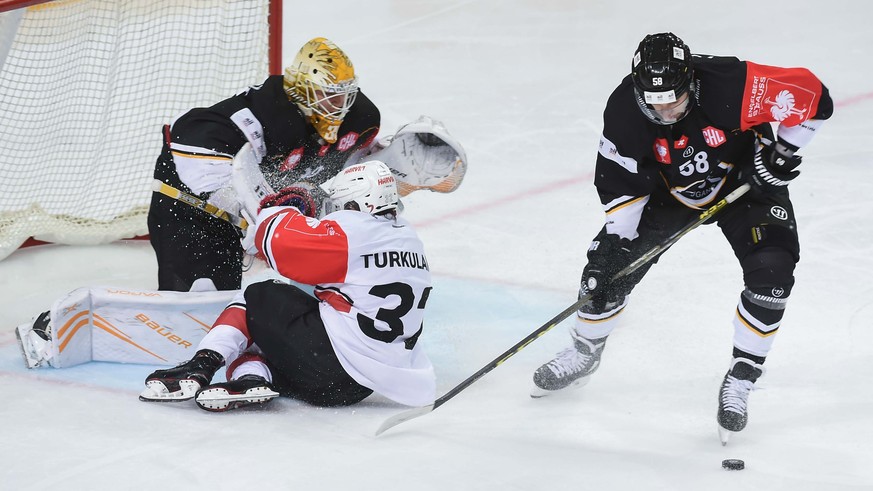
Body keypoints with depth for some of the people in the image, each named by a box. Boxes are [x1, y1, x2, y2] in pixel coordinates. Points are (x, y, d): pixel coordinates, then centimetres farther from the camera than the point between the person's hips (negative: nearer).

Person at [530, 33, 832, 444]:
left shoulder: (729, 84, -37)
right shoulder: (624, 110, -27)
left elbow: (812, 96, -27)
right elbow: (621, 185, -15)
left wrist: (778, 152, -24)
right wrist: (616, 241, -23)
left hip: (744, 182, -2)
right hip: (670, 190, 2)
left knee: (771, 273, -22)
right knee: (609, 264, -2)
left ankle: (740, 380, -6)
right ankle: (584, 354, 25)